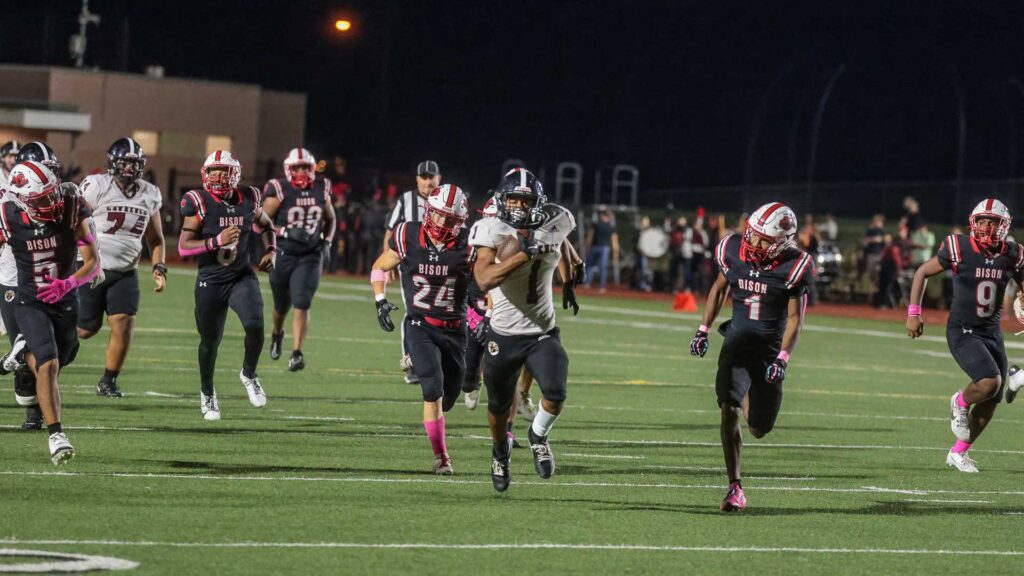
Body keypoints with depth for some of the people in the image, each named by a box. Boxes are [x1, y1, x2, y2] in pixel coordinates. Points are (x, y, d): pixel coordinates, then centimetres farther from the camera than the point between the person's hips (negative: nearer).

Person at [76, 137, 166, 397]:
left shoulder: (149, 195, 5)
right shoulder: (96, 186, -11)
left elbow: (155, 239, 17)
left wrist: (159, 268, 3)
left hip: (126, 273, 4)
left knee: (123, 326, -9)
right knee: (86, 329, 1)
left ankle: (108, 382, 6)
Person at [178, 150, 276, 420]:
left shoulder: (248, 199, 0)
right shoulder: (199, 203, -11)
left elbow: (266, 225, 21)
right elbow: (183, 247, -14)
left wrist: (271, 251, 4)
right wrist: (217, 241, -25)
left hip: (241, 276, 2)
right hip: (210, 281, -2)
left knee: (255, 325, -20)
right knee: (210, 340, 8)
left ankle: (249, 374, 8)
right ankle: (207, 394, 32)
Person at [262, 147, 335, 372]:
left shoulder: (321, 190, 2)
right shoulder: (279, 191, -10)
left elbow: (330, 220, 19)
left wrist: (327, 243, 6)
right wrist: (286, 233, -22)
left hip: (310, 256, 1)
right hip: (283, 254, -1)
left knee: (302, 305, -13)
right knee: (282, 305, 16)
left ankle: (297, 353, -15)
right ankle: (277, 334, 47)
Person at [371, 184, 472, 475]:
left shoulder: (468, 246, -9)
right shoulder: (409, 238, -8)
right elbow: (379, 268, 8)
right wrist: (380, 301, -5)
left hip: (454, 328, 2)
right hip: (420, 327, -2)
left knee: (448, 397, 11)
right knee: (433, 389, -18)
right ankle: (440, 456, -9)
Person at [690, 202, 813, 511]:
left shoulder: (793, 266, -14)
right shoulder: (734, 250, -6)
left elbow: (794, 318, -10)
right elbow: (719, 288, 13)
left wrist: (782, 359, -21)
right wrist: (703, 330, 7)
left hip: (771, 346, -1)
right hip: (738, 339, 1)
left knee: (759, 429, 6)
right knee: (729, 410, -18)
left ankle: (754, 401, 45)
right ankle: (735, 487, -11)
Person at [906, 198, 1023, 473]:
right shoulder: (958, 249, -13)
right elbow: (922, 273, -1)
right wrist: (913, 313, -6)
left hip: (992, 333, 5)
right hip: (962, 333, -5)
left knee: (991, 400, 7)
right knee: (989, 382, -25)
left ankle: (959, 452, 25)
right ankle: (960, 402, 9)